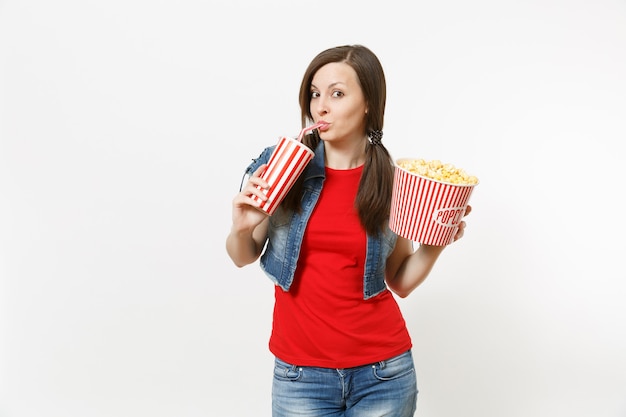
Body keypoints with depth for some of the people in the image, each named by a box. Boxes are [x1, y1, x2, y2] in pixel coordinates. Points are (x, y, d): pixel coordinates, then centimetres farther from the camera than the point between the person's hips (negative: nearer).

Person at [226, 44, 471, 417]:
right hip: (300, 372, 0)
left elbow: (401, 281, 5)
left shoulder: (393, 182, -5)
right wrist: (241, 228, -15)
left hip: (383, 372, 0)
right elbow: (244, 257, 5)